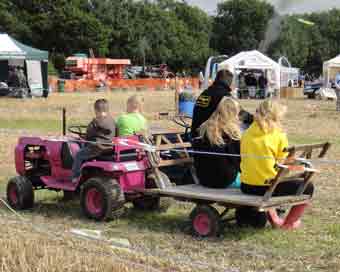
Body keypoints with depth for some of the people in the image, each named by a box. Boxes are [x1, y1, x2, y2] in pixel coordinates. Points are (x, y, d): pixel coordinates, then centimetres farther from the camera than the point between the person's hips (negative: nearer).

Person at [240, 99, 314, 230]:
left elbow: (246, 159, 11)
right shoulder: (279, 136, -9)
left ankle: (274, 219, 37)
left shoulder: (246, 134, 4)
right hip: (268, 187, -6)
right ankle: (288, 223, 24)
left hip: (246, 187, 6)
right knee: (308, 187, 15)